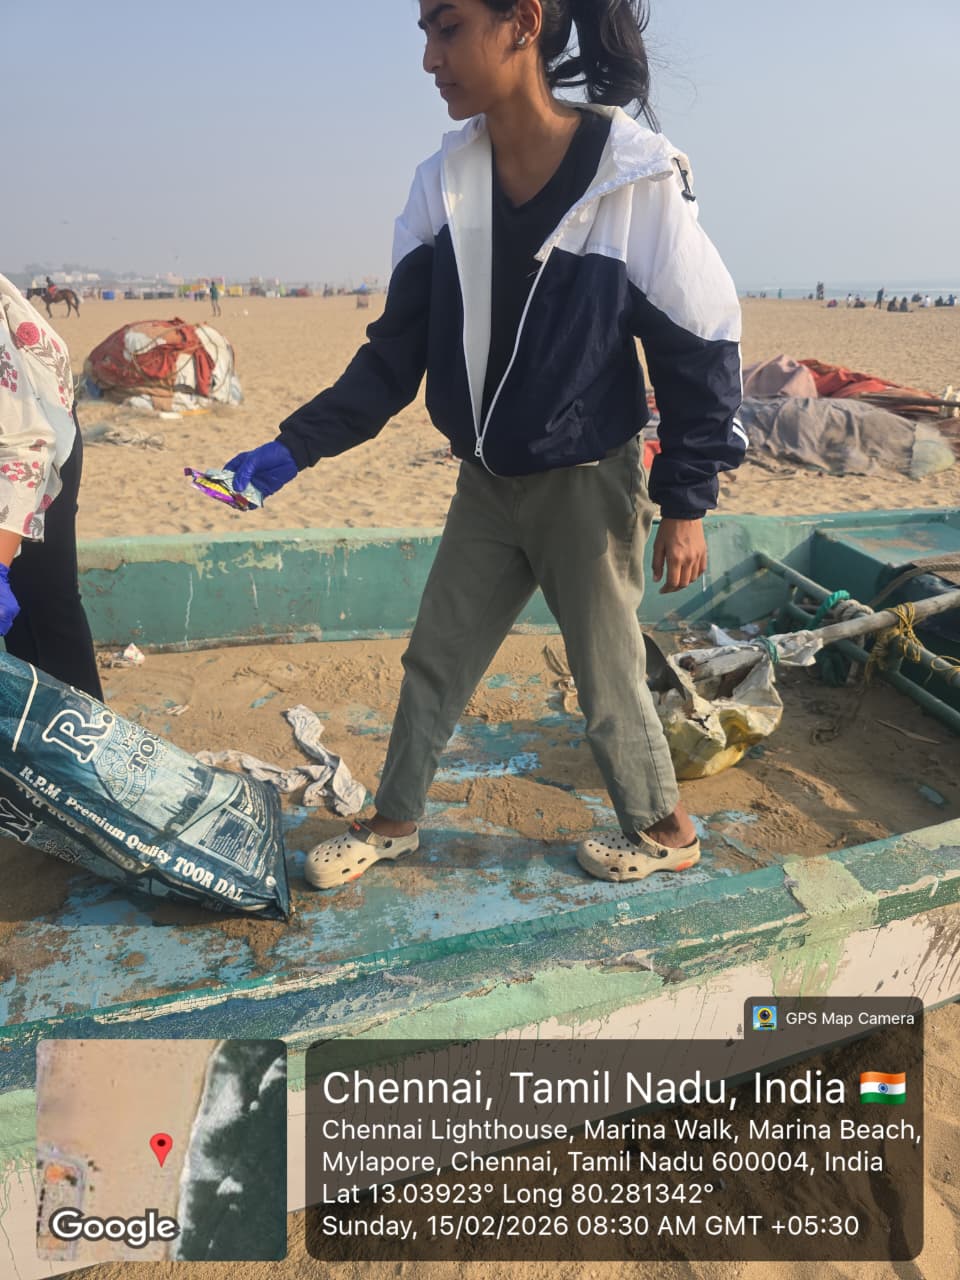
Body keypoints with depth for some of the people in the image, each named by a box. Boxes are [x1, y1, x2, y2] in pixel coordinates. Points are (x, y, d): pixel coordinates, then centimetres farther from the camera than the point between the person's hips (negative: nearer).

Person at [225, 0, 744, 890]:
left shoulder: (636, 176, -14)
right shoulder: (446, 183, -1)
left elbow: (700, 350, -9)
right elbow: (397, 350, 3)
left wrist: (685, 502, -9)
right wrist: (296, 448, -4)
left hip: (587, 487, -5)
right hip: (487, 484, 5)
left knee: (607, 675, 8)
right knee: (434, 659, 13)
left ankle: (664, 831, 34)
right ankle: (394, 820, 34)